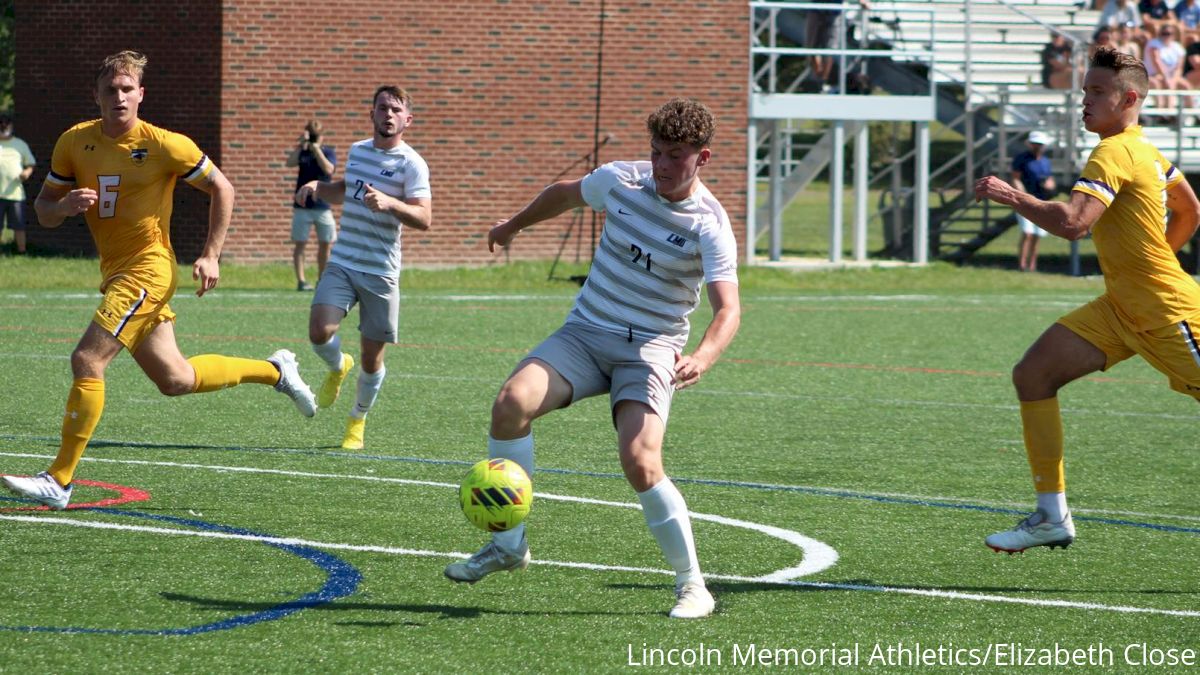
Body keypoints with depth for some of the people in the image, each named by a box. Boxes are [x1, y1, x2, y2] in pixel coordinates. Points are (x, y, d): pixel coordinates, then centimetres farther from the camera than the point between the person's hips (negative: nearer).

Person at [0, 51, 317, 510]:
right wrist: (65, 205, -16)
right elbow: (43, 210, 8)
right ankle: (274, 370, 38)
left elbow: (221, 189, 0)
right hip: (115, 273, 7)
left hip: (148, 269, -7)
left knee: (87, 360, -19)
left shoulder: (165, 145, -11)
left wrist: (211, 256, -6)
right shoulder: (74, 143, 2)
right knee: (175, 380, 15)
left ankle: (59, 480, -14)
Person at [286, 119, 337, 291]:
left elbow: (328, 169, -17)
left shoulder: (328, 152, 2)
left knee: (326, 244, 5)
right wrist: (300, 145, -19)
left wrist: (316, 149, -18)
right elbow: (290, 162, -14)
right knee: (300, 244, -5)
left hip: (323, 207, 1)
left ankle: (322, 279, 19)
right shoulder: (302, 152, 4)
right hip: (302, 206, -1)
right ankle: (301, 281, -5)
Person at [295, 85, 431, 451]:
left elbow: (424, 218, -18)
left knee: (372, 360, 4)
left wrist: (389, 202, -35)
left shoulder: (411, 164, -8)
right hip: (341, 264, 3)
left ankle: (358, 419, 30)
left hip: (380, 273, -3)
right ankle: (338, 367, 16)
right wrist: (318, 187, 11)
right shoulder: (357, 151, 10)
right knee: (320, 331, -20)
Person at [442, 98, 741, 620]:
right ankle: (509, 545, -10)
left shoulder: (709, 225, -13)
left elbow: (728, 309, -21)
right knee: (511, 402, -23)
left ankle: (692, 585, -8)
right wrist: (514, 225, 36)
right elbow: (564, 194, 21)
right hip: (585, 332, 4)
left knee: (640, 463, -26)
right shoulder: (619, 181, -1)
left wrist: (702, 357, -41)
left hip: (651, 348, -4)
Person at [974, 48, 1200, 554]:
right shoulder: (1145, 150, 11)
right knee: (1032, 375, 1)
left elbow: (1073, 222, -33)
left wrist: (1012, 196, -22)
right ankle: (1052, 517, 3)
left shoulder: (1113, 155, -19)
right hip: (1122, 307, 10)